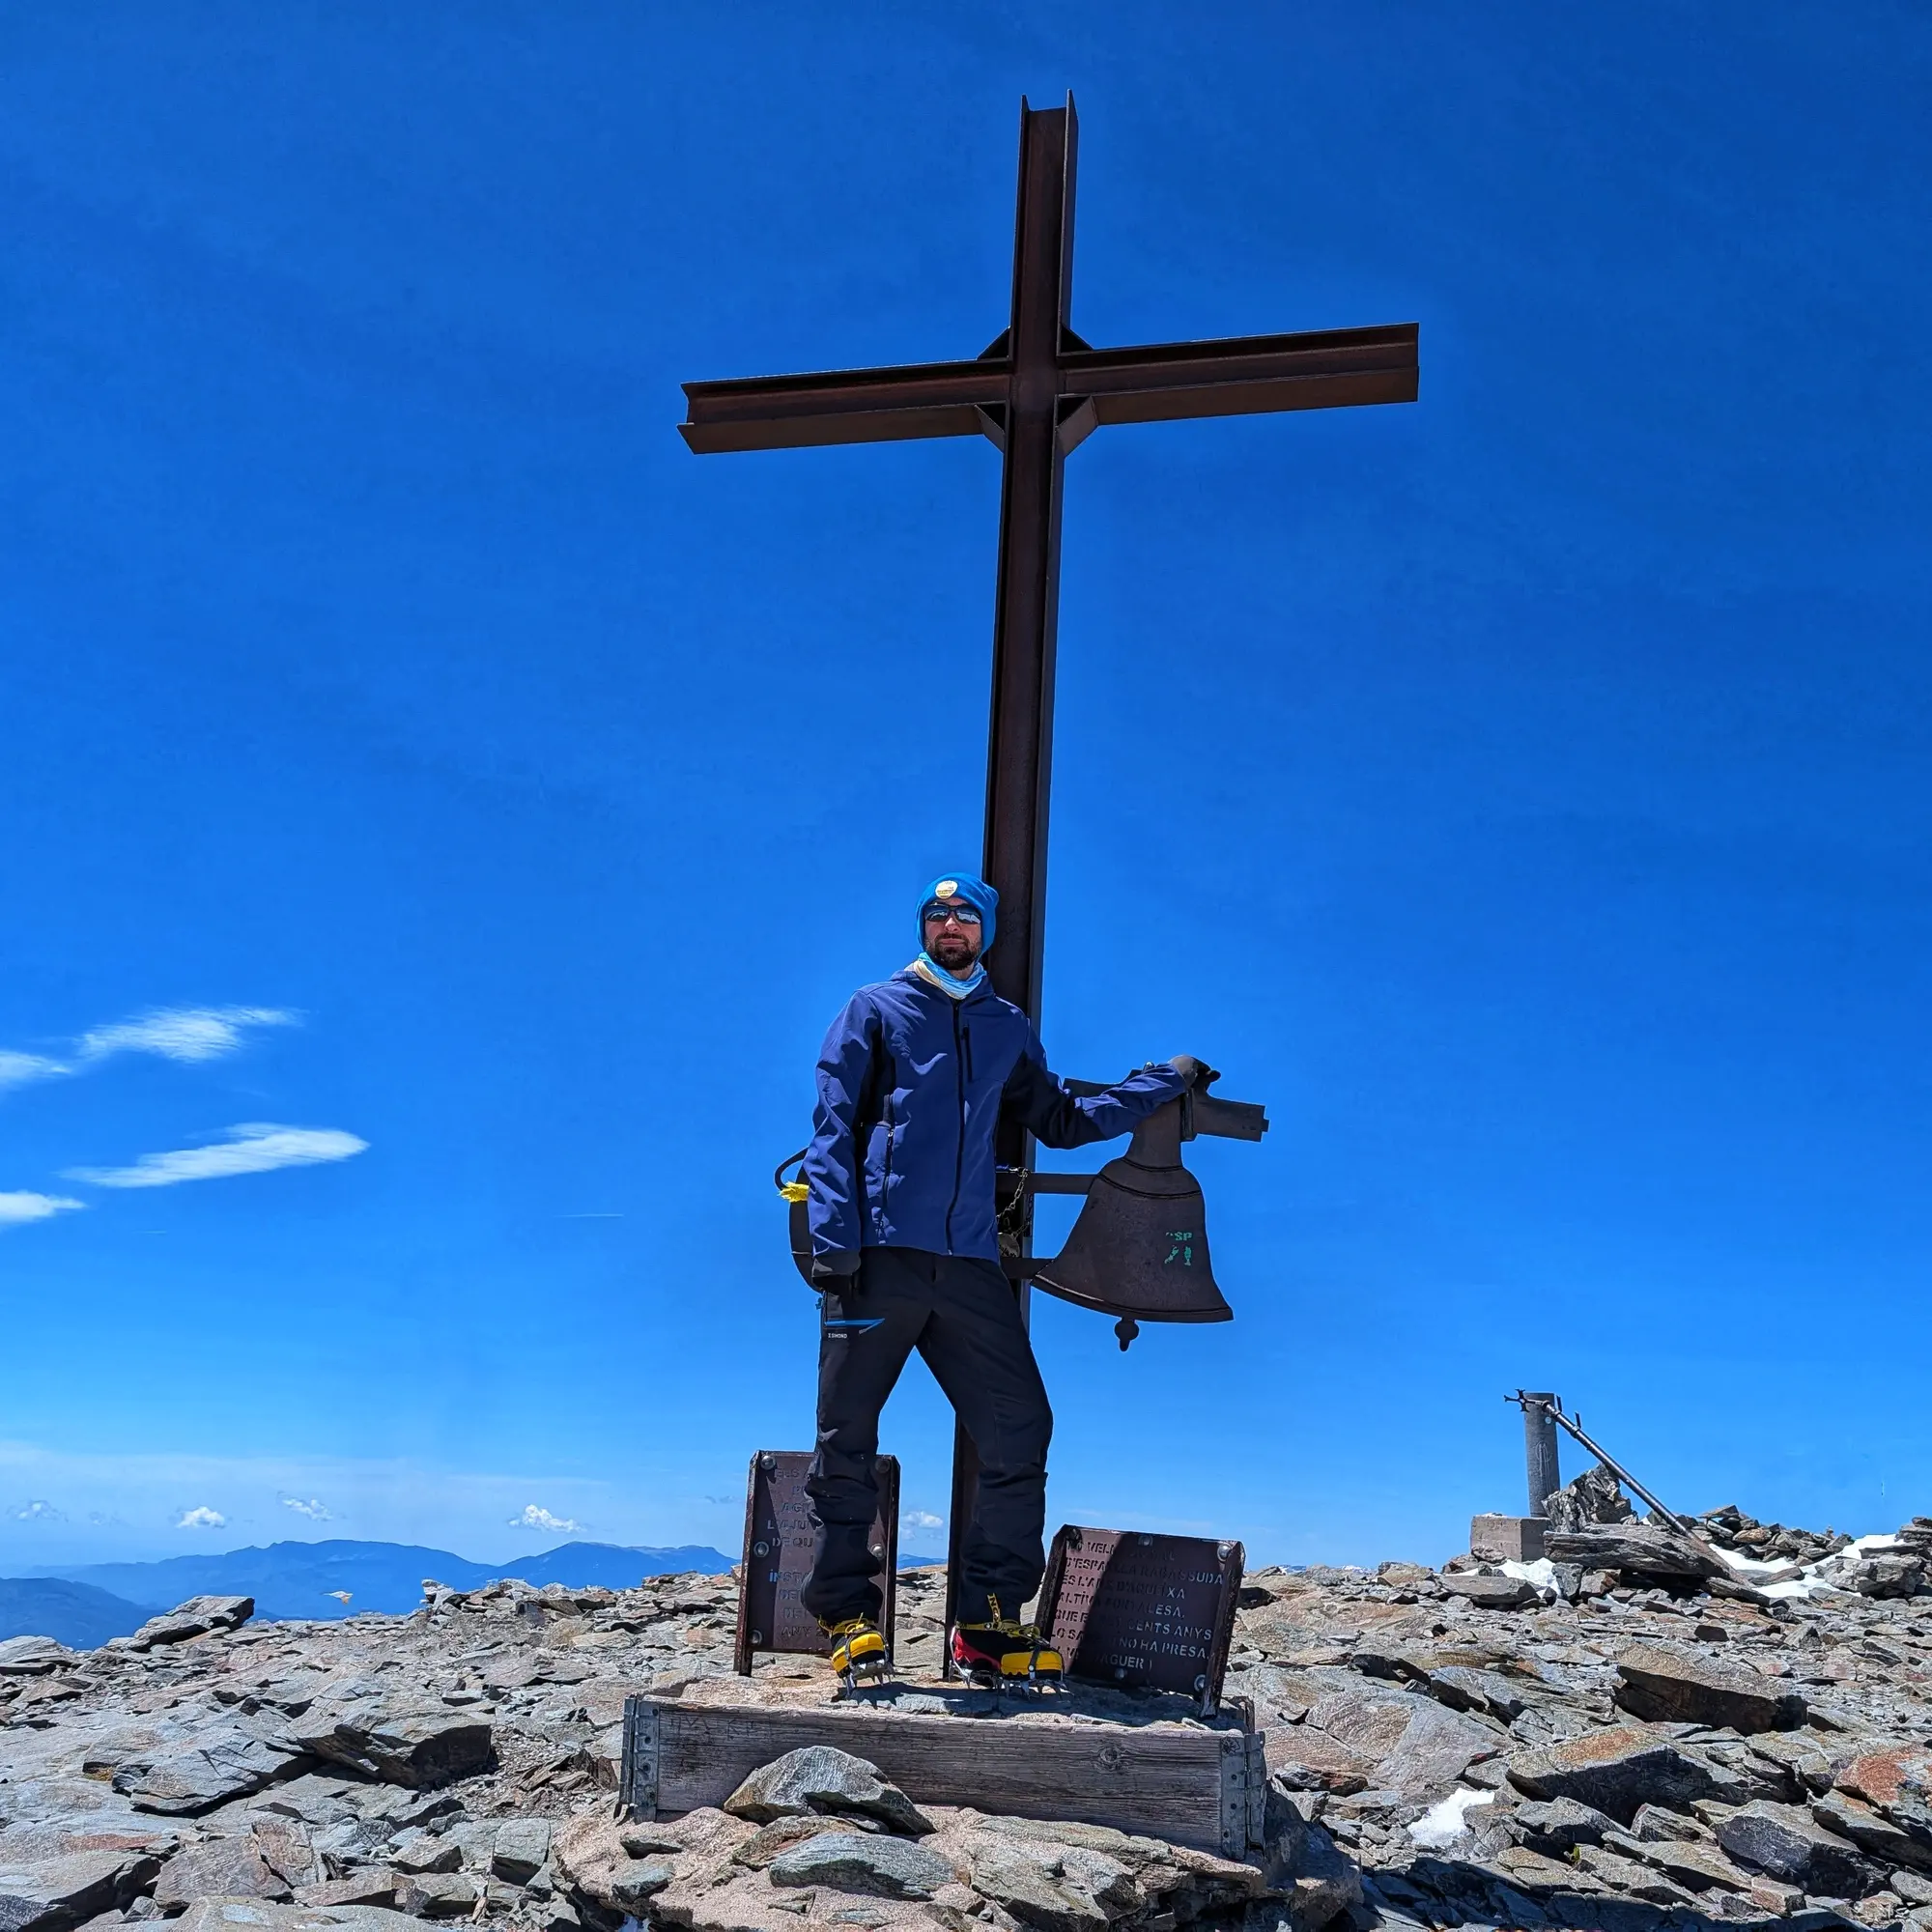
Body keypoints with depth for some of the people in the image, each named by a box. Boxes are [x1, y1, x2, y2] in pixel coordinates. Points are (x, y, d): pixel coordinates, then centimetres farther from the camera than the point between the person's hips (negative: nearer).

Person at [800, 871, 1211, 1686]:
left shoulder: (1008, 1028, 20)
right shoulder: (875, 1009, 8)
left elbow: (1061, 1121, 30)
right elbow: (833, 1129, 1)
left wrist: (1167, 1080, 28)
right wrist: (834, 1242, -10)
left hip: (969, 1265, 4)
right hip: (879, 1256, -4)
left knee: (1019, 1433, -1)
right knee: (847, 1442, -1)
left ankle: (990, 1621, 8)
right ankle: (846, 1617, 11)